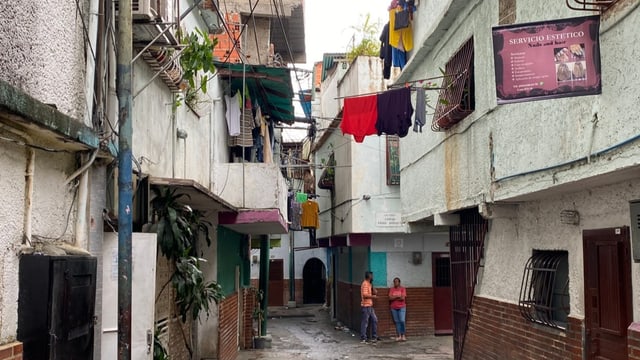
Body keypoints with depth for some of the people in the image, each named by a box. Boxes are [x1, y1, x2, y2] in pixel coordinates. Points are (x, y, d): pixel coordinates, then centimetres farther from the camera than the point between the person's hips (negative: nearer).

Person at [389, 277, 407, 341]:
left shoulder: (402, 289, 0)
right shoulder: (391, 289, 7)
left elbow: (403, 298, -11)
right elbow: (390, 298, -4)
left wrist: (394, 297, -7)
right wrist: (398, 296, -11)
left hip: (401, 307, -2)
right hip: (394, 308, 2)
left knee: (402, 321, -13)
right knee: (397, 322, 1)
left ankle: (403, 335, -3)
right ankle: (399, 336, 5)